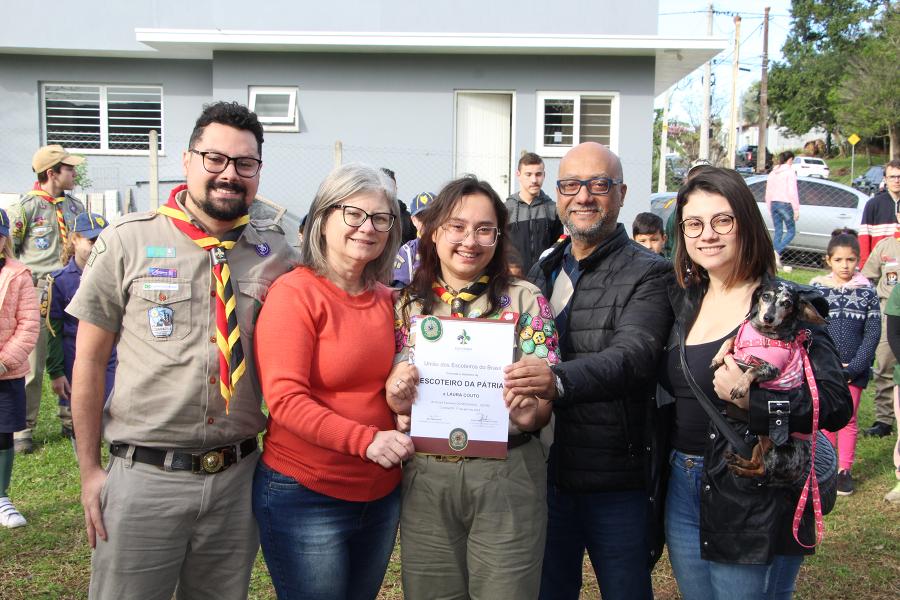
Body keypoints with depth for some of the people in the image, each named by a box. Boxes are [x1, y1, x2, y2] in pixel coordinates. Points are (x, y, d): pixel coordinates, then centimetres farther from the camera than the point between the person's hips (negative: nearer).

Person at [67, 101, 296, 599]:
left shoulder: (277, 253, 1)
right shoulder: (126, 241, -4)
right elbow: (90, 359, 0)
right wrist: (89, 470, 0)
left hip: (238, 479, 2)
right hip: (142, 478, -2)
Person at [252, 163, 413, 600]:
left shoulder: (387, 300, 6)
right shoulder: (294, 293, -13)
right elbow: (285, 399, -19)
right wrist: (366, 440, -28)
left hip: (381, 495, 7)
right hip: (305, 497, -6)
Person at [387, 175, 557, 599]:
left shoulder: (525, 300, -1)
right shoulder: (407, 305, 5)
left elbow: (545, 394, -3)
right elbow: (396, 397, 7)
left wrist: (530, 410, -25)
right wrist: (398, 395, -16)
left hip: (506, 473, -2)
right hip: (425, 476, 2)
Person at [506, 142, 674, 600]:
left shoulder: (648, 274, -9)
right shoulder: (542, 272, 10)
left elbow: (633, 355, -26)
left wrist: (559, 381, -44)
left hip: (617, 482, -5)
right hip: (545, 473, 5)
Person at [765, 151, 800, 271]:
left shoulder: (773, 173, 13)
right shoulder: (790, 172, -7)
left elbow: (768, 193, 15)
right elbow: (792, 192, -14)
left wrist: (770, 209, 22)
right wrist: (796, 209, -11)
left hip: (774, 203, 7)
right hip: (785, 204, -7)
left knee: (778, 231, 10)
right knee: (791, 231, 3)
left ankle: (776, 262, 7)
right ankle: (777, 252, -18)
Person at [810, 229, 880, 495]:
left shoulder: (867, 291, -2)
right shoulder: (816, 289, -3)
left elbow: (873, 333, -3)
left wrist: (852, 368, -10)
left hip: (855, 370, 0)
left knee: (848, 419, 8)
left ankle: (844, 470, 19)